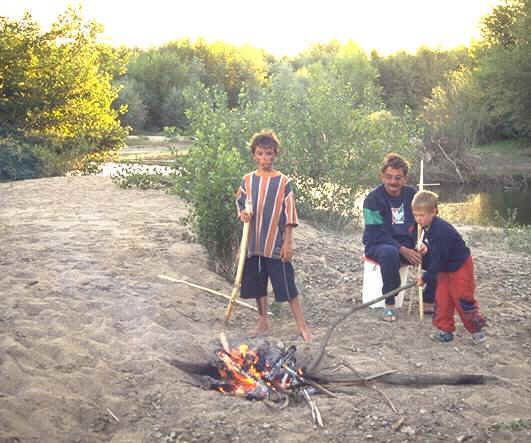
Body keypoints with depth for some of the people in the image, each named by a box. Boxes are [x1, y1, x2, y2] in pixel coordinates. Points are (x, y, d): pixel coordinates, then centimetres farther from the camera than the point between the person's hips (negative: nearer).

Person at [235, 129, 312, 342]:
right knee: (257, 284, 13)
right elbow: (240, 202, 15)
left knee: (287, 285, -2)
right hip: (254, 243, 4)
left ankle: (302, 325, 7)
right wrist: (242, 213, -8)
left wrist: (288, 242, -7)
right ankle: (263, 321, 29)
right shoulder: (247, 180, 4)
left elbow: (289, 216, -3)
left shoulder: (283, 182, -4)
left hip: (276, 244, -4)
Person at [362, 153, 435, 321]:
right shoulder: (373, 199, -11)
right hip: (379, 245, -5)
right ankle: (389, 305, -26)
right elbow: (376, 233, -16)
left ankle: (428, 303, -1)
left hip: (408, 245, 5)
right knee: (390, 253, -40)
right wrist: (402, 250, -24)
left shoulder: (411, 194, 4)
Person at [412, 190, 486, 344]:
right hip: (445, 268, 9)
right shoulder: (428, 227, -1)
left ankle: (476, 329, 13)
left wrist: (425, 277, -20)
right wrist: (427, 247, -2)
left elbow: (439, 259, -28)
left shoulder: (441, 230, -32)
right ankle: (445, 329, 12)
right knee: (442, 299, 4)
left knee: (462, 299, -4)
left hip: (460, 266, -9)